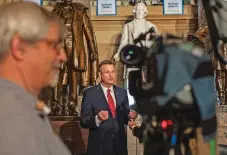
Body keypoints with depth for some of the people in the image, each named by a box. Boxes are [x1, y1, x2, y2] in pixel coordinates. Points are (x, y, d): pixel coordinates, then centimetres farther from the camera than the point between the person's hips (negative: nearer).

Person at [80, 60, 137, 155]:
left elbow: (124, 117, 11)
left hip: (120, 145, 4)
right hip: (99, 145, -4)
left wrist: (130, 116, -10)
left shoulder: (122, 92, 7)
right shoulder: (90, 93, -6)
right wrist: (97, 119, -27)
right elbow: (84, 121, -10)